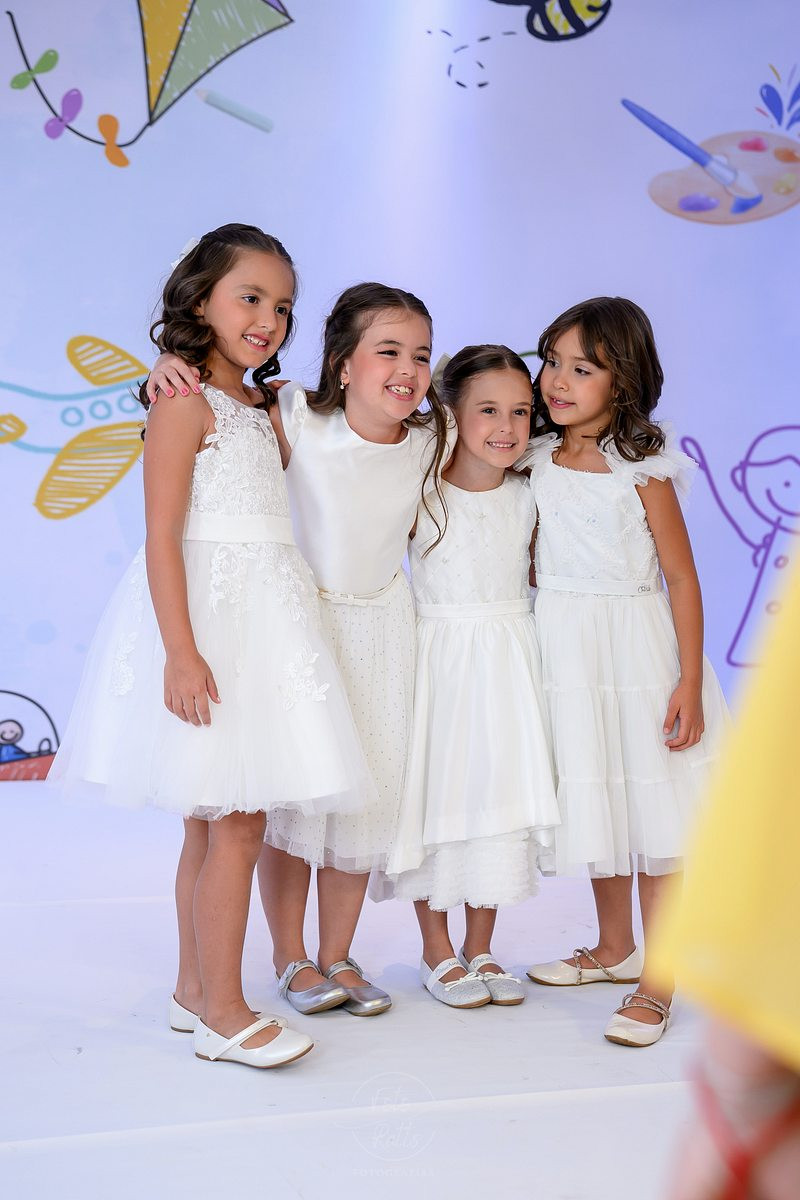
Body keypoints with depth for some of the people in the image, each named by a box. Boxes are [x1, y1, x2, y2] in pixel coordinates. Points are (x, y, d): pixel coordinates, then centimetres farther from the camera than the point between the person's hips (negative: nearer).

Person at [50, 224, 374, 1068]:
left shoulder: (260, 409, 18)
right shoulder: (185, 401, -8)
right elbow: (162, 536, -16)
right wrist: (181, 651, -22)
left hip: (262, 616, 8)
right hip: (209, 615, -8)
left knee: (215, 817, 13)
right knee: (236, 822, -6)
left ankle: (195, 990, 24)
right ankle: (223, 1012, 6)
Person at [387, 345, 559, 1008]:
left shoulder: (527, 498, 2)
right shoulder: (420, 496, -9)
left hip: (507, 661, 4)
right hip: (440, 660, -3)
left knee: (498, 794, 9)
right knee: (437, 797, 4)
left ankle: (480, 948, 26)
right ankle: (437, 951, 23)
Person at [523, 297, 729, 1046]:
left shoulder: (642, 471, -10)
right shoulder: (536, 461, 4)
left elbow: (682, 576, -10)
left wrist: (690, 684, -14)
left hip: (634, 650, -5)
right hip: (567, 655, 5)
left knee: (653, 812, 1)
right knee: (595, 804, 16)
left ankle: (657, 978, 14)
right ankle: (613, 949, 34)